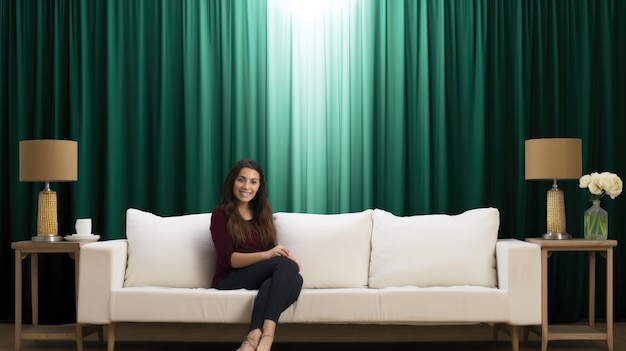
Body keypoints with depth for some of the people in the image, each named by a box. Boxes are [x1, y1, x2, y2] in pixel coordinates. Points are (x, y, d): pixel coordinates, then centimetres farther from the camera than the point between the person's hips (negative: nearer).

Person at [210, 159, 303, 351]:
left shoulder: (263, 212, 18)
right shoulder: (221, 213, 1)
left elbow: (272, 250, 10)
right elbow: (229, 259, -10)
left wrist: (285, 255, -15)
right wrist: (266, 255, -26)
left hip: (264, 276, 5)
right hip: (230, 280, -5)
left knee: (295, 278, -32)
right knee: (285, 265, -33)